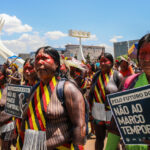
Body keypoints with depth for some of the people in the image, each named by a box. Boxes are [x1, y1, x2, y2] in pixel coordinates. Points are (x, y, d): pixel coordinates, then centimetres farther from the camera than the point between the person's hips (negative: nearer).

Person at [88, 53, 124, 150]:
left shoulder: (117, 75, -9)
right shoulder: (97, 75, 4)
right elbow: (91, 92, 10)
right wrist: (90, 107, 7)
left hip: (113, 113, -4)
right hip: (98, 113, 4)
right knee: (99, 138, 18)